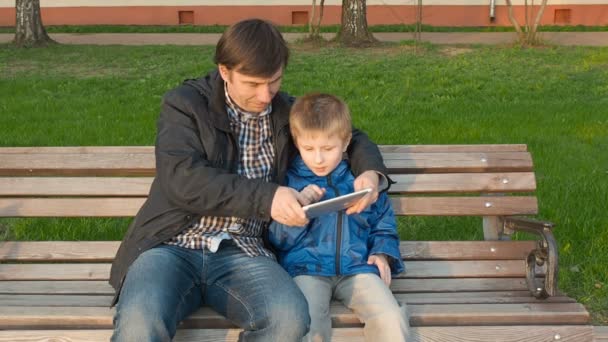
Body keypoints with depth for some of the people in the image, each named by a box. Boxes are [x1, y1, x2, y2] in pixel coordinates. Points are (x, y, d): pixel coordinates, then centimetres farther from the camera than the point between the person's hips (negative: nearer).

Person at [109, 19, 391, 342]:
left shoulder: (286, 112, 14)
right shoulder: (184, 103, 2)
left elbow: (350, 137, 26)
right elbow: (183, 181, -12)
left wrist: (369, 170, 3)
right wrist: (265, 197, -21)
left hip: (242, 252, 3)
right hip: (173, 246, -3)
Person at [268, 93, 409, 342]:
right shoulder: (290, 181, 10)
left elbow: (384, 226, 23)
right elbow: (277, 239, 6)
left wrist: (382, 253, 3)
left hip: (357, 266, 2)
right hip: (307, 268, -1)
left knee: (391, 320, -22)